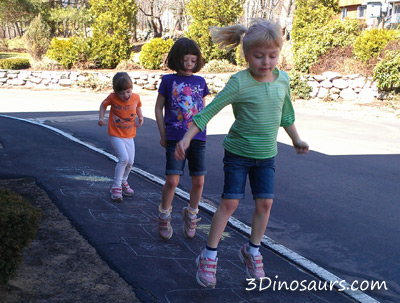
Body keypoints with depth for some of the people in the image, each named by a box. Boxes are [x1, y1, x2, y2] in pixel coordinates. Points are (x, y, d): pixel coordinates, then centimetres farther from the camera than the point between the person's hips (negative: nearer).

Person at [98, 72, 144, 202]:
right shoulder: (112, 97, -15)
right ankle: (116, 187, -5)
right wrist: (101, 118, -6)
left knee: (130, 161, 6)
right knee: (124, 158, -20)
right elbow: (103, 105, 5)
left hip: (129, 135, 4)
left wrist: (140, 117, 0)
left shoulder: (136, 97, -8)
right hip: (115, 135, -4)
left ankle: (123, 182, 35)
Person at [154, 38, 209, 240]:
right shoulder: (168, 80, 2)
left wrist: (200, 131, 11)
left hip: (198, 139, 3)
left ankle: (191, 215, 26)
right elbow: (159, 108, 6)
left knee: (198, 182, 3)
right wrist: (163, 135, 3)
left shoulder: (200, 82, 10)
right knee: (172, 180, -9)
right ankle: (164, 216, 14)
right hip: (175, 138, -3)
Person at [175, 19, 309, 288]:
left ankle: (252, 251, 25)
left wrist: (296, 139, 20)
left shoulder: (283, 79, -3)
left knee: (265, 203, 5)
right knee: (230, 202, -4)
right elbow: (210, 111, -20)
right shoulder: (239, 83, -20)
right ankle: (209, 256, 9)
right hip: (238, 152, -4)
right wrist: (187, 138, -25)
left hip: (266, 155, 5)